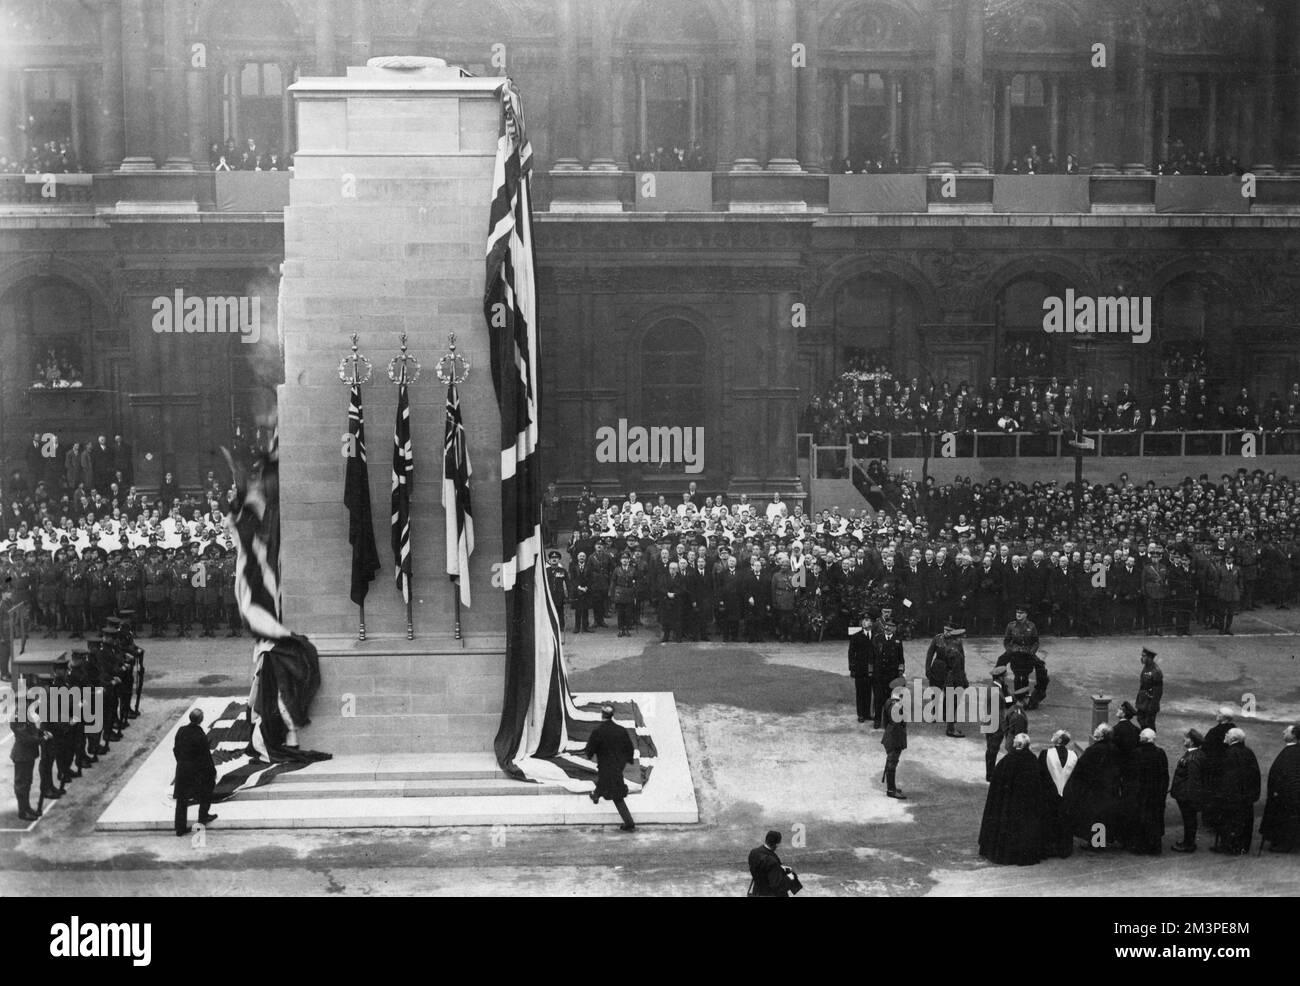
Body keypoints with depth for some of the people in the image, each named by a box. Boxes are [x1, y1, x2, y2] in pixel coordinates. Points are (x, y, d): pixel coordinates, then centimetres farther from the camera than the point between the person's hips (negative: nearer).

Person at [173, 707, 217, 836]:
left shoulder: (181, 731, -8)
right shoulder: (200, 736, -24)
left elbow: (176, 749, 4)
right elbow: (206, 756, -17)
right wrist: (213, 772, -4)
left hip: (182, 769, 5)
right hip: (197, 771, -5)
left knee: (182, 799, 13)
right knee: (206, 792, 24)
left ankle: (180, 828, 19)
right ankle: (203, 817, 36)